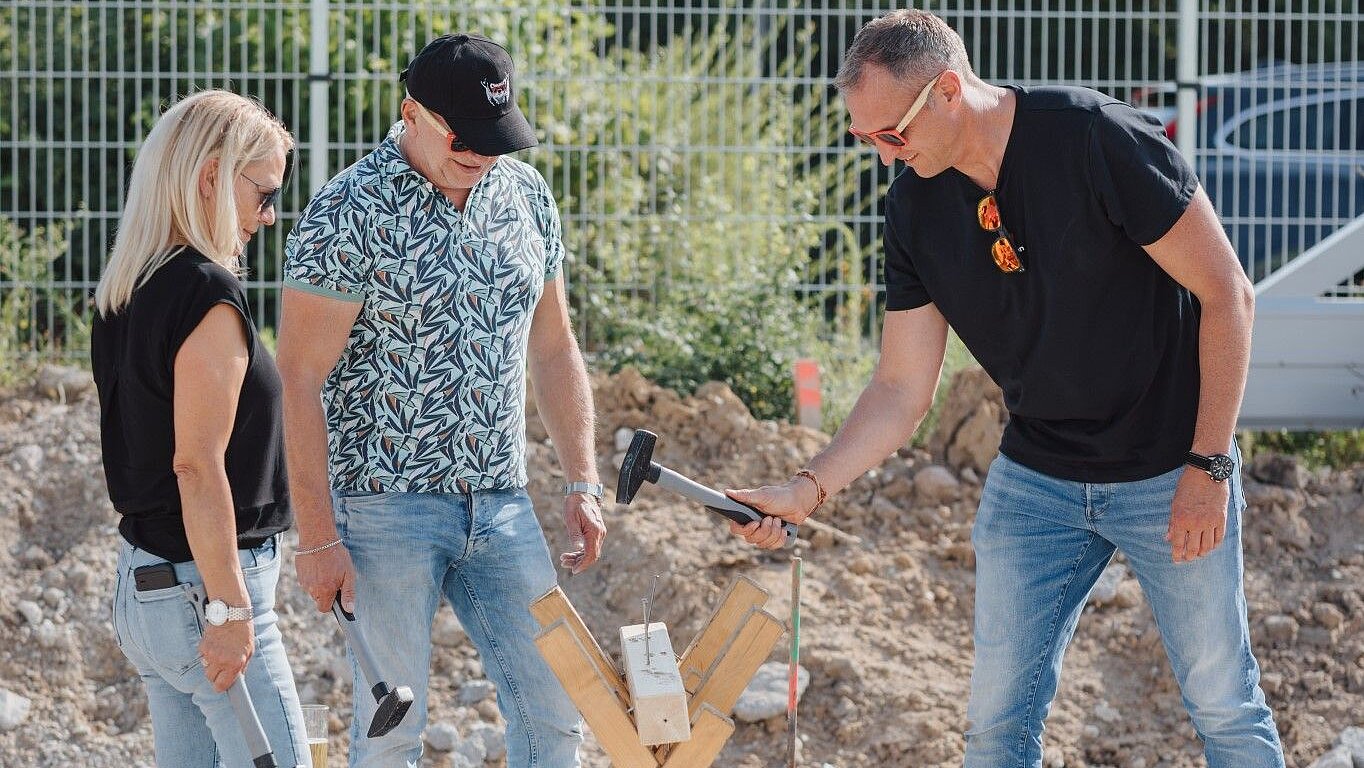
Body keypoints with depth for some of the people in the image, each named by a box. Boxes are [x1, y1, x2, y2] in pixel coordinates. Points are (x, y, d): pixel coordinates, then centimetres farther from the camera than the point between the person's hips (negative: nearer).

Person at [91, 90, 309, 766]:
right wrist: (229, 608, -19)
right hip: (198, 584, -9)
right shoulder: (208, 293, -17)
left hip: (141, 579, 9)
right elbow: (197, 465, -21)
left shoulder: (122, 293, 11)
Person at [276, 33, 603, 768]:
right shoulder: (347, 213, -11)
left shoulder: (525, 195, 7)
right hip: (384, 507, -5)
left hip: (501, 506, 5)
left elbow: (553, 347, 17)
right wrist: (316, 537, -16)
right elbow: (301, 380, -12)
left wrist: (582, 481, 9)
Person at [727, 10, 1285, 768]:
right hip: (1036, 477, 5)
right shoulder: (916, 207, -4)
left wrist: (1207, 465, -16)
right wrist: (808, 488, -14)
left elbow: (1227, 295, -15)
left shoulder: (1097, 139, -21)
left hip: (1169, 471, -5)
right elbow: (903, 390, 0)